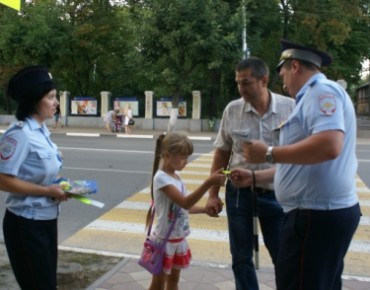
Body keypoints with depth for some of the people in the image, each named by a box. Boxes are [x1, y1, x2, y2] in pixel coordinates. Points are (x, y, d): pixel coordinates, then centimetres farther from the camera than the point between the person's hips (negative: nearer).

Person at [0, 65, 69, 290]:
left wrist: (59, 185, 0)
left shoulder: (42, 130, 5)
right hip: (26, 225, -8)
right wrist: (48, 191, -20)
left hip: (47, 220, 8)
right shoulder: (20, 134, -21)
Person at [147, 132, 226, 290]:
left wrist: (206, 209, 3)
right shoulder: (161, 178, -22)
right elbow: (185, 203, -32)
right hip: (164, 240, -8)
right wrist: (208, 183, -38)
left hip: (179, 239, 8)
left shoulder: (176, 176, 4)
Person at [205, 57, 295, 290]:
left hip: (277, 195, -1)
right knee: (241, 258, 14)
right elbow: (221, 153, 5)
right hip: (239, 193, 2)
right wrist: (213, 194, 4)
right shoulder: (232, 110, -2)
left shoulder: (290, 108, -7)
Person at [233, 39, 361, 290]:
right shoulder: (314, 97, 20)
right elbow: (302, 165, 23)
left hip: (318, 214, -11)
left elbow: (329, 146, -29)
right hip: (326, 212, 11)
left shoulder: (322, 91, -11)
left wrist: (268, 154, -20)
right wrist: (254, 177, 23)